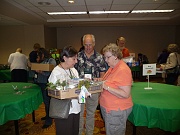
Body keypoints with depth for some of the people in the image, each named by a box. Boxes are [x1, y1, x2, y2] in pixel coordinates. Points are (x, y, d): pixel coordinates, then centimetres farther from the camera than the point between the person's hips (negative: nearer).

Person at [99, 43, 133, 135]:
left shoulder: (123, 70, -22)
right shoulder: (112, 67, 7)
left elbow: (126, 94, -25)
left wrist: (107, 87, -28)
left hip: (117, 111, -9)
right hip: (108, 108, 9)